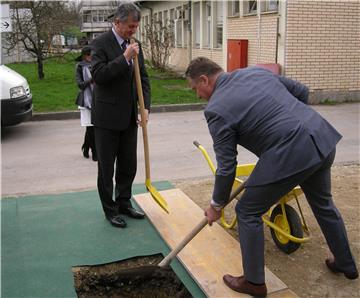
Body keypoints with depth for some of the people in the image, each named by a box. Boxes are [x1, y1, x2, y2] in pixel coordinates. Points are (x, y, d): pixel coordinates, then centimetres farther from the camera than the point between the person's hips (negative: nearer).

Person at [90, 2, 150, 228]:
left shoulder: (135, 45, 8)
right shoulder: (101, 43, -10)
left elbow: (143, 77, 8)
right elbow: (98, 75, -21)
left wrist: (145, 107, -3)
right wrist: (125, 58, -25)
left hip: (129, 117, 6)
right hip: (107, 117, -6)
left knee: (129, 165, 14)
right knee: (106, 167, 6)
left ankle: (124, 202, 31)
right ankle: (110, 209, 19)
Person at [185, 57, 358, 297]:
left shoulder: (217, 109, -7)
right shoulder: (256, 71, 14)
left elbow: (227, 167, -4)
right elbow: (301, 91, 19)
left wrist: (217, 205, 10)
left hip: (290, 155, -8)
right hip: (323, 139, 9)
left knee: (247, 212, 10)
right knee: (323, 204, 30)